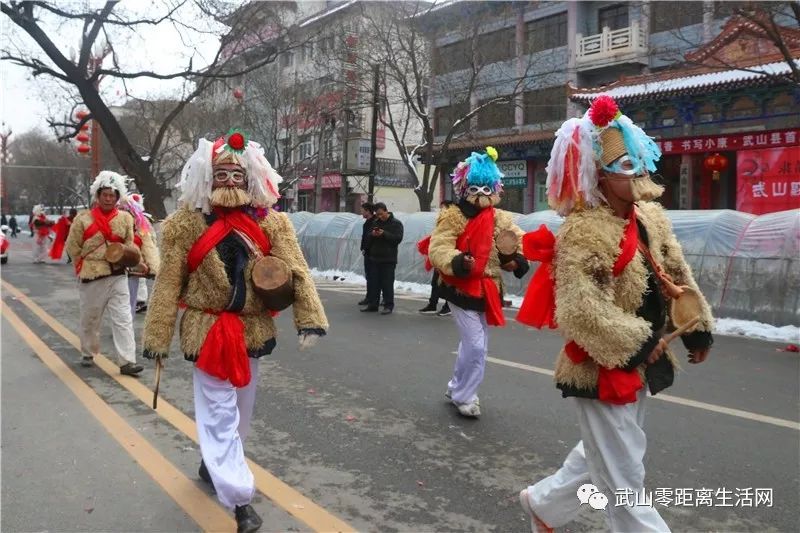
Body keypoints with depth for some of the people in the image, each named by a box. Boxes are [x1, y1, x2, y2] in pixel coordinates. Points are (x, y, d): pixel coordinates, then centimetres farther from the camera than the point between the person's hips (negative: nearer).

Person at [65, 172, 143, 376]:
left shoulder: (125, 218, 2)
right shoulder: (83, 218, -5)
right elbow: (72, 247, 2)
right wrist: (87, 266, 3)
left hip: (118, 276, 1)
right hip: (92, 278, -1)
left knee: (123, 319, -5)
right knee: (90, 319, 13)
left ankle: (127, 361, -5)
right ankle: (88, 354, 34)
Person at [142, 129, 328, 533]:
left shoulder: (269, 221, -3)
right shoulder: (186, 222, -9)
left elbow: (296, 270, -9)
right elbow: (168, 283, -8)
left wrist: (309, 317, -19)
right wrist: (157, 335, -7)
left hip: (253, 328, 4)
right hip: (208, 330, -4)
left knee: (239, 408, 20)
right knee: (220, 413, -2)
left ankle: (212, 462, 46)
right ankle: (240, 499, 5)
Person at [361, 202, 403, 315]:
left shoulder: (396, 223, -2)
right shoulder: (375, 223, 15)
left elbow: (398, 238, -13)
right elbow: (368, 239, 17)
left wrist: (384, 234, -20)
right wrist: (372, 235, -5)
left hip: (388, 259, -6)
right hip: (374, 258, 6)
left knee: (387, 283, -5)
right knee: (372, 282, 7)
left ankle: (388, 306, 2)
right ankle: (372, 304, 15)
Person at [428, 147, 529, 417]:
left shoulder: (501, 219, 4)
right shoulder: (453, 217, -12)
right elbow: (438, 250, -20)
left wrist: (517, 260, -10)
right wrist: (458, 262, -38)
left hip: (487, 289, 6)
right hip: (461, 289, -6)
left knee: (473, 344, 16)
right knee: (476, 345, -9)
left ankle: (457, 387, 36)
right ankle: (464, 396, 11)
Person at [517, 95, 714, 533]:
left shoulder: (651, 218, 5)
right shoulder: (583, 233, -23)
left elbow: (677, 276, 15)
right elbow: (581, 312, -28)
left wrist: (698, 327, 16)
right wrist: (637, 343, -21)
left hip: (639, 365, 9)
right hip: (601, 370, -9)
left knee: (604, 456, 25)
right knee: (623, 479, 5)